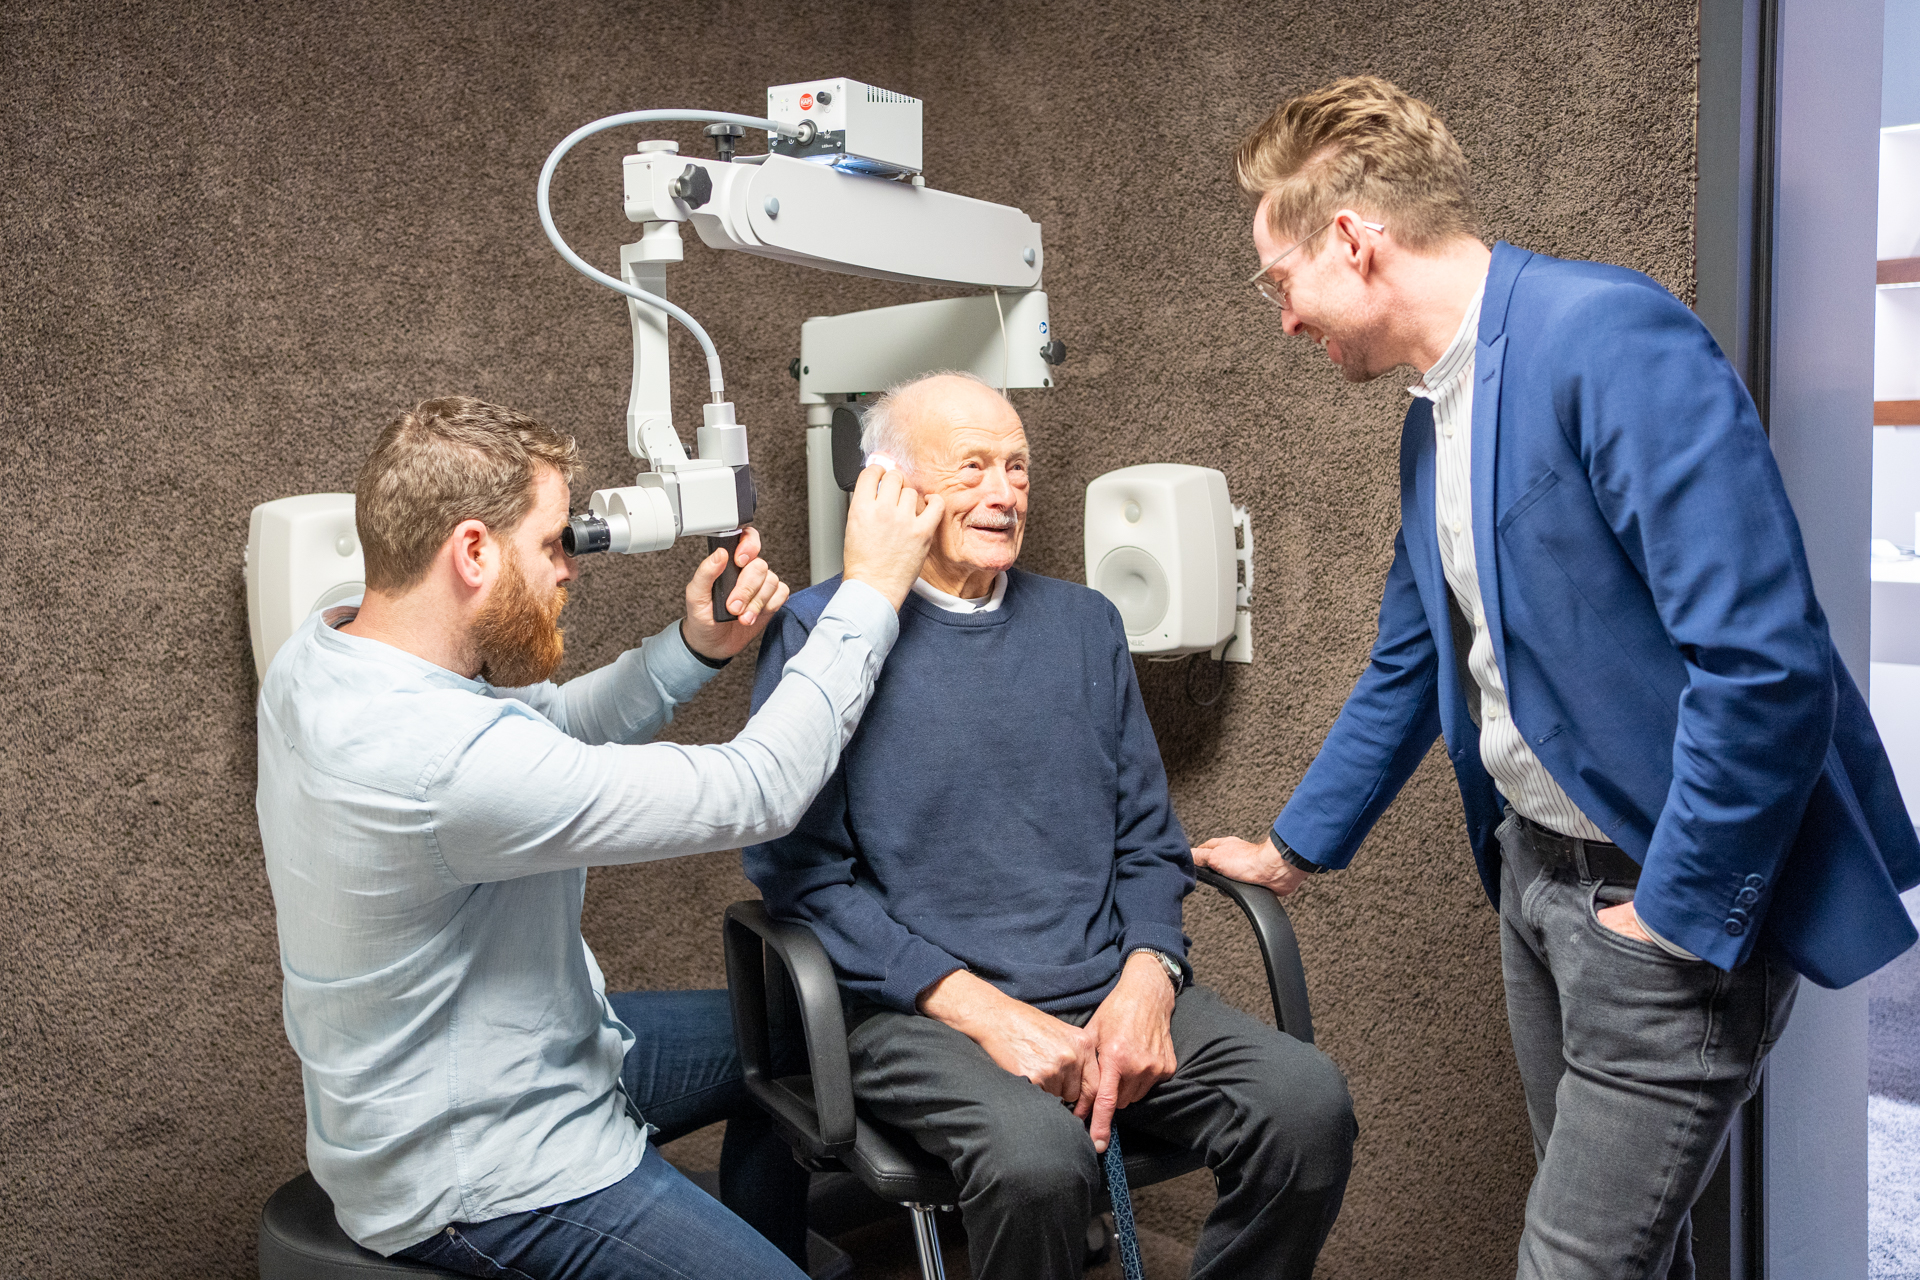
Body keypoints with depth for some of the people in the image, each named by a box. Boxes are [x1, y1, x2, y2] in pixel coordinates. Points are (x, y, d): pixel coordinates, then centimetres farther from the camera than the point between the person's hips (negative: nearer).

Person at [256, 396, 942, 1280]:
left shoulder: (328, 651, -6)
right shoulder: (445, 760, -35)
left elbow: (557, 727, 7)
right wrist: (870, 592, -19)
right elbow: (757, 792, -29)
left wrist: (697, 645, -9)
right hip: (476, 1173, -9)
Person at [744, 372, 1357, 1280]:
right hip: (919, 1009, -4)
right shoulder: (819, 632, -2)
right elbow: (802, 873, -8)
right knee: (1037, 1156, -34)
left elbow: (1148, 840, 14)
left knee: (1308, 1101, -19)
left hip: (1108, 992, 5)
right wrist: (981, 1009, -16)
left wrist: (1145, 981, -5)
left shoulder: (1084, 623, 14)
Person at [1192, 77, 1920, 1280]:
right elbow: (1410, 667, 18)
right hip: (1539, 867, 8)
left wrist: (1676, 915, -18)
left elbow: (1766, 660, -26)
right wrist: (1294, 848, 25)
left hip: (1681, 895, -8)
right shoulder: (1434, 415, 7)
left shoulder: (1615, 338, -21)